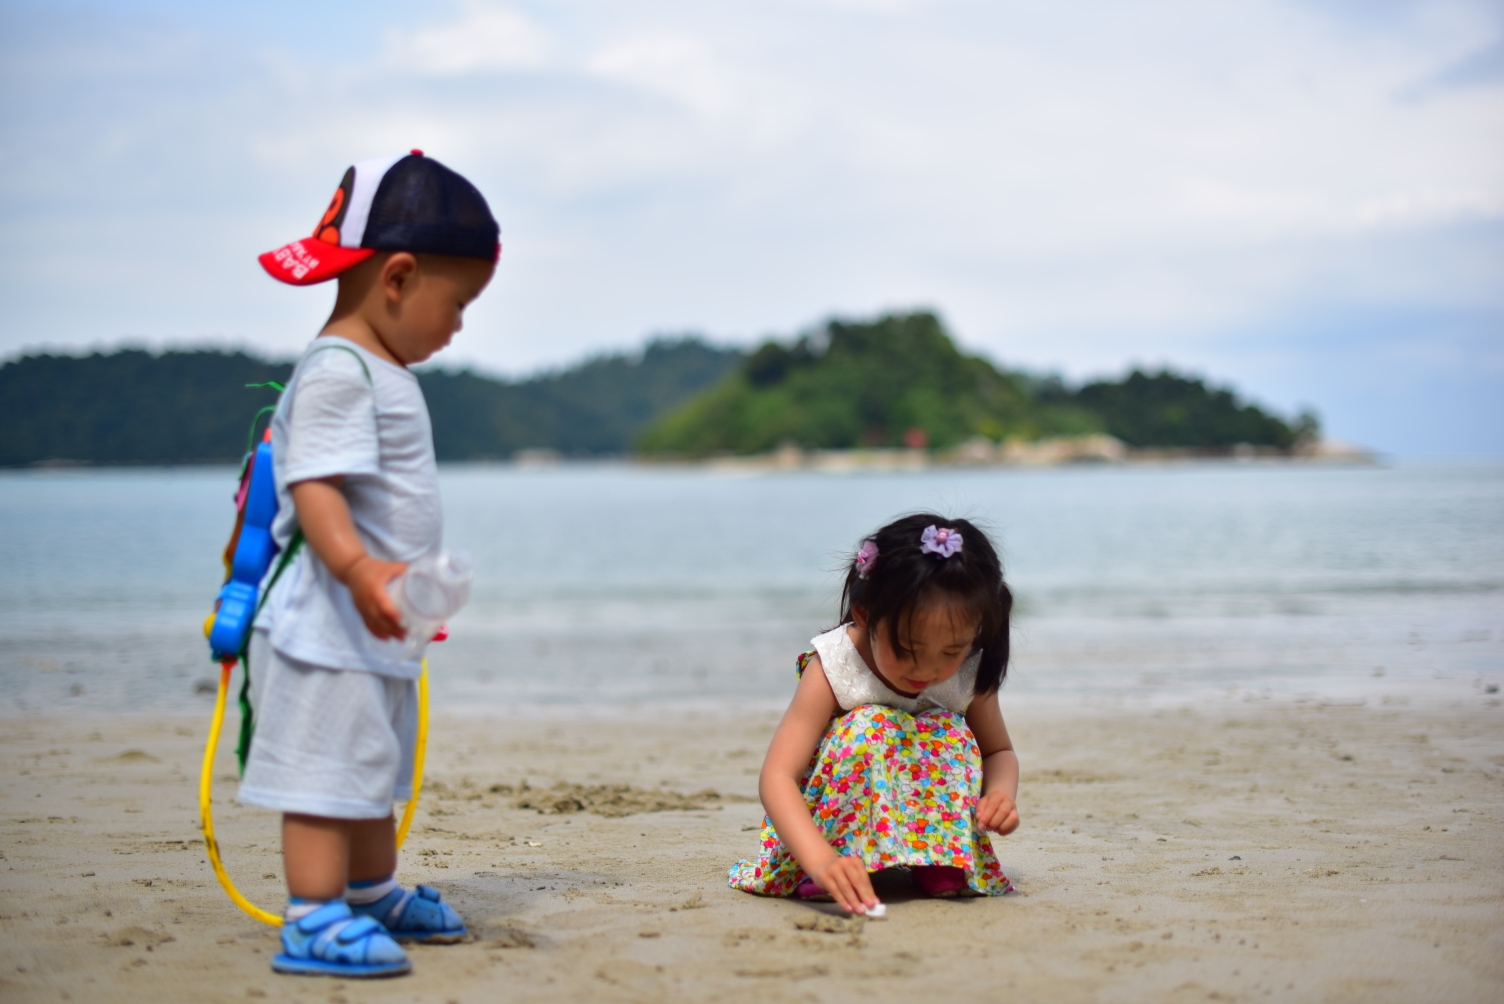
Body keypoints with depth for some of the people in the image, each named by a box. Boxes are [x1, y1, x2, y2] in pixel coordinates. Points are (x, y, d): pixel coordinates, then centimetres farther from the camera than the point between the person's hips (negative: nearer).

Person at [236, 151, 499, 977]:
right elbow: (312, 487, -28)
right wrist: (358, 569, -41)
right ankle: (312, 921, -8)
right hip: (327, 624, -11)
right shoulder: (338, 371, -17)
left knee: (371, 766, 21)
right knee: (326, 763, -10)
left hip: (374, 625, 11)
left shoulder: (381, 372, 16)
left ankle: (373, 894, 35)